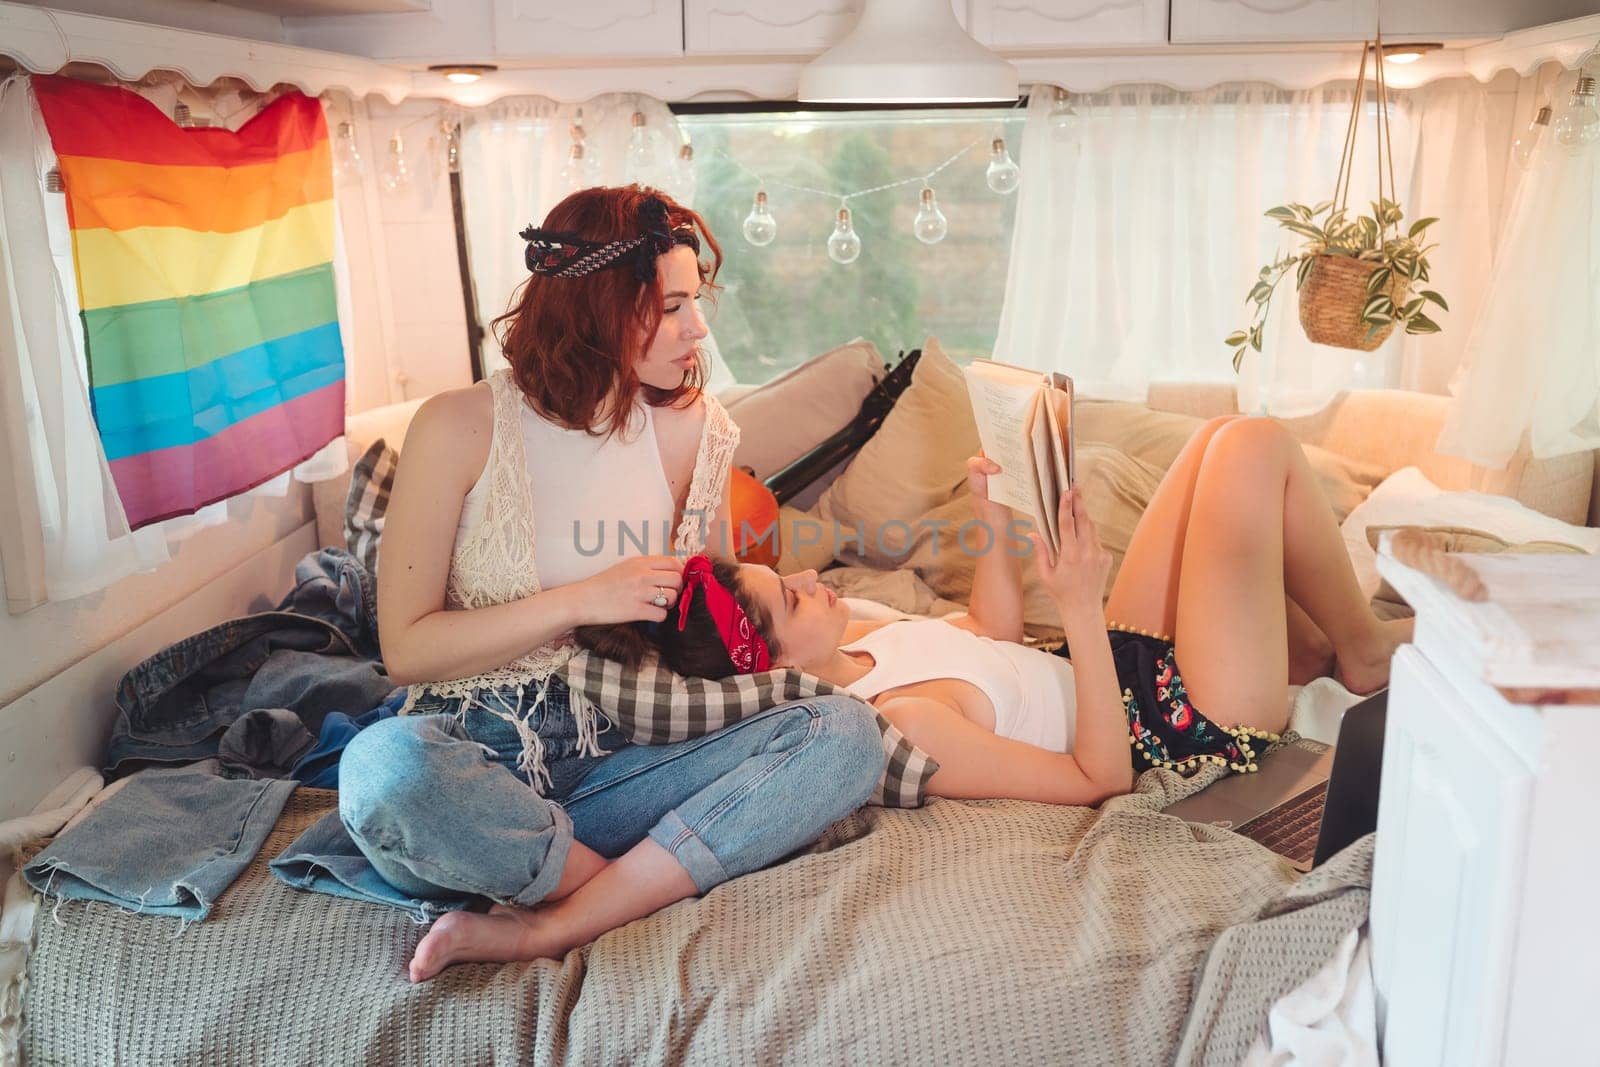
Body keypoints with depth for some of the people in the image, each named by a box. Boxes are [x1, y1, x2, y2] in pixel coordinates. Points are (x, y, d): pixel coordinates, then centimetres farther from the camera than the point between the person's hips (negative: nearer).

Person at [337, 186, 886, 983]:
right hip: (477, 751, -3)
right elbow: (405, 647, -8)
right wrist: (579, 602, -17)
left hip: (617, 754, 4)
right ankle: (650, 887, -14)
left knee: (846, 733, -21)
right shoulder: (460, 427, -8)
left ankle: (542, 929, -24)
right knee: (384, 767, -39)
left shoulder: (693, 429, 4)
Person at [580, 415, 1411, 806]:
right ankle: (1364, 649, 15)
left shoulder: (852, 647, -5)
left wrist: (992, 523, -2)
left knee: (1223, 437, 13)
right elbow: (1102, 777, -29)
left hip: (1130, 660, 9)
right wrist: (1081, 610, -35)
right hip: (1201, 719, -8)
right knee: (1256, 446, -8)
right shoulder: (898, 724, -34)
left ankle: (1356, 638, 27)